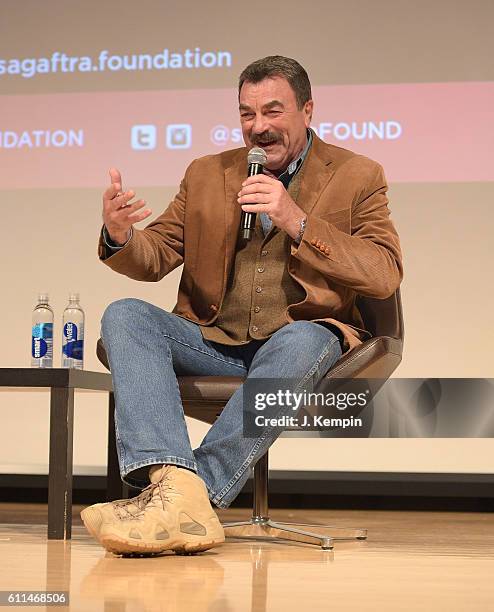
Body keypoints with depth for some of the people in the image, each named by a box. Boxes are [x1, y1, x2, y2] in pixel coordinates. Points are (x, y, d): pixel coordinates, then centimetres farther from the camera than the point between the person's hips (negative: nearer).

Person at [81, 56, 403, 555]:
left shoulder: (356, 176, 6)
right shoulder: (207, 174, 16)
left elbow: (385, 276, -6)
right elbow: (156, 258, 13)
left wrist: (296, 223, -18)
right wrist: (119, 235, -12)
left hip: (301, 337, -3)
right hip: (211, 342, 3)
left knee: (302, 340, -38)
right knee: (125, 315, -23)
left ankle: (200, 491, -41)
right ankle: (176, 486, -44)